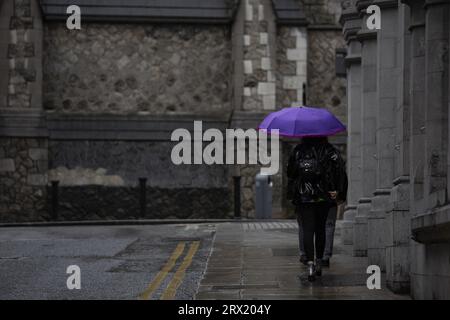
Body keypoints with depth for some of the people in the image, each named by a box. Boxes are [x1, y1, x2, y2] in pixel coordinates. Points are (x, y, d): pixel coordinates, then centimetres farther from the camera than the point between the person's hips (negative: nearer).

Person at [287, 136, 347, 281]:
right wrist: (340, 195, -1)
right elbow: (341, 172, -5)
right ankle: (319, 262, 22)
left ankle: (310, 263, -18)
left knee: (307, 230, -3)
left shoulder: (297, 151, 3)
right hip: (324, 198, 1)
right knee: (320, 229, 16)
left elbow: (290, 173, 7)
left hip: (303, 198, -1)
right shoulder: (330, 151, 2)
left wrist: (292, 194, 15)